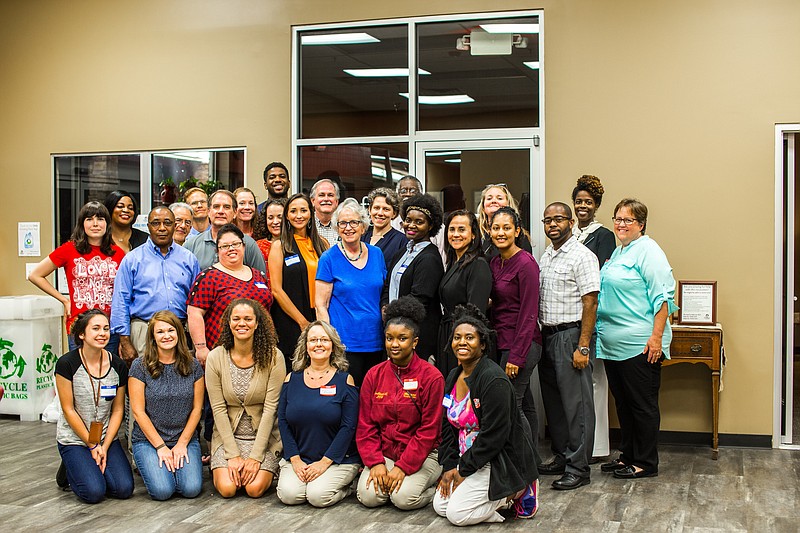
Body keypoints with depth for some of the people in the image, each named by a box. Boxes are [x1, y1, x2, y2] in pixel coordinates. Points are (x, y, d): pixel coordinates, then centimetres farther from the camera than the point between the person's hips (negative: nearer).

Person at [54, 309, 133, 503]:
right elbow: (68, 409, -11)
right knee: (94, 492, -20)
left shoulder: (118, 366, -3)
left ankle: (93, 469, 16)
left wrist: (104, 447, -7)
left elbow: (118, 410, 2)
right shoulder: (67, 364, -14)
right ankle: (70, 470, 12)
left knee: (124, 489, -14)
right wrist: (92, 445, -10)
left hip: (107, 438, 4)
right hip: (74, 440, -3)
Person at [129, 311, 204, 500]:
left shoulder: (193, 366, 3)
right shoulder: (140, 366, -5)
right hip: (148, 440, -2)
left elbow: (197, 409, 4)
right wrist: (160, 447, -10)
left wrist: (182, 443, -6)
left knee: (191, 489, -19)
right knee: (163, 490, -22)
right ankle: (151, 464, 11)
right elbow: (138, 411, -7)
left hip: (185, 439, 2)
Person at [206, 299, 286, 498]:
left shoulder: (273, 356, -11)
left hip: (264, 435, -1)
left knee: (255, 488, -19)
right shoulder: (215, 358, -7)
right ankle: (220, 468, 16)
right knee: (227, 488, -18)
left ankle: (268, 471, 15)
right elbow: (218, 409, -7)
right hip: (228, 435, 1)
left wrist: (255, 456, -15)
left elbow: (270, 408, -12)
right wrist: (233, 455, -12)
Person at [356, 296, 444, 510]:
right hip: (384, 453, 3)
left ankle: (434, 488, 5)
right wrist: (375, 462, -10)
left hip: (421, 455, -3)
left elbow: (429, 430, -10)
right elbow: (366, 425, 4)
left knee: (404, 497, -25)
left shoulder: (431, 377, -8)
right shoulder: (374, 375, 4)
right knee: (368, 496, -21)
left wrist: (403, 467, -16)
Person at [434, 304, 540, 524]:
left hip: (501, 462, -9)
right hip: (467, 458, 9)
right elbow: (447, 425, 10)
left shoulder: (494, 380, -20)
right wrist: (449, 466, -1)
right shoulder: (453, 377, 7)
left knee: (457, 514, -16)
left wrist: (464, 470, -16)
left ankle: (515, 494, 1)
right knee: (440, 506, 0)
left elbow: (493, 436, -23)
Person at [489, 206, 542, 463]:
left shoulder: (526, 263, -13)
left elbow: (529, 314, -16)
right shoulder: (494, 262, 11)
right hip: (503, 342, 8)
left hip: (522, 344, -8)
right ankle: (532, 460, 24)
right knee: (524, 406, 15)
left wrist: (516, 356, -17)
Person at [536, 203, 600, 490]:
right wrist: (540, 335, 11)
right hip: (548, 335, 8)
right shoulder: (546, 255, 14)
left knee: (576, 403, -3)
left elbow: (590, 303, -15)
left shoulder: (582, 256, -11)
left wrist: (583, 347, -19)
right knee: (553, 400, 14)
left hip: (571, 335, -8)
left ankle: (578, 468, 3)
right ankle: (561, 457, 26)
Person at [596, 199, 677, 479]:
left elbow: (663, 296, -16)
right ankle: (628, 455, 26)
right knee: (622, 402, 15)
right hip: (612, 343, 9)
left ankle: (646, 463, 9)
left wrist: (656, 336, -21)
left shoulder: (648, 251, -10)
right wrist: (602, 332, 20)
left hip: (639, 346, -9)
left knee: (642, 404, 0)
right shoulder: (617, 252, 18)